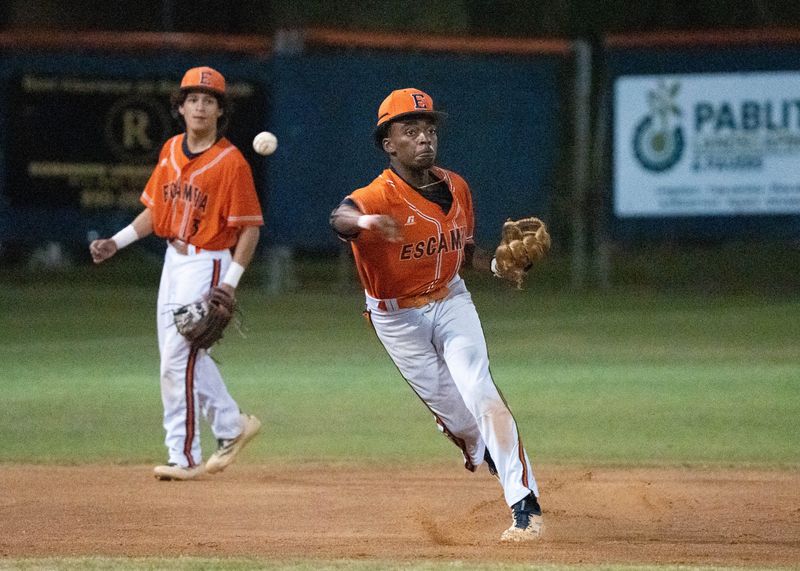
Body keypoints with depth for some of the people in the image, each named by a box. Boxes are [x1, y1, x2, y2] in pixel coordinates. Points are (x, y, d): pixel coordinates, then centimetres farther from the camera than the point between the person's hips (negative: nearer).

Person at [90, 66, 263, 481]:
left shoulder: (231, 162, -14)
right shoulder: (171, 151, 8)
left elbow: (250, 228, -13)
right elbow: (155, 209, 15)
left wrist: (230, 283, -19)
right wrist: (116, 243, 3)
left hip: (208, 264, -8)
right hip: (174, 260, 8)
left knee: (178, 358, -10)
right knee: (183, 354, 12)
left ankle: (184, 456, -1)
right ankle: (232, 426, 24)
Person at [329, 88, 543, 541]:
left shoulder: (456, 188, -7)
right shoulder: (379, 197, -26)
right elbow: (340, 218, -50)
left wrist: (497, 264, -11)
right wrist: (364, 221, -73)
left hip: (450, 301, 2)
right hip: (397, 316, -2)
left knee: (480, 393, -15)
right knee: (452, 411, 6)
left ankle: (526, 506, -19)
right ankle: (482, 451, 43)